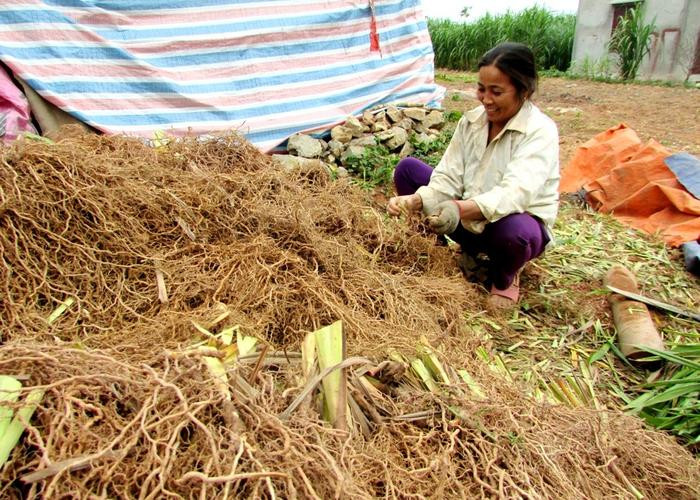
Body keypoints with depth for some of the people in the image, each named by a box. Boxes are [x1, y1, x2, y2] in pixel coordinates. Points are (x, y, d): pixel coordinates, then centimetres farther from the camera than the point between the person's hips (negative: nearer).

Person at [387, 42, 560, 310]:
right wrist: (413, 201, -29)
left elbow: (517, 192, -35)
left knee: (514, 230, -43)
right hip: (469, 219, 5)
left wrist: (462, 209, -52)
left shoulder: (540, 131, -19)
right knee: (407, 168, -4)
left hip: (519, 221, -5)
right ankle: (468, 250, 4)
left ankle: (504, 278, -1)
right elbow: (448, 178, -10)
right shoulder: (471, 121, -3)